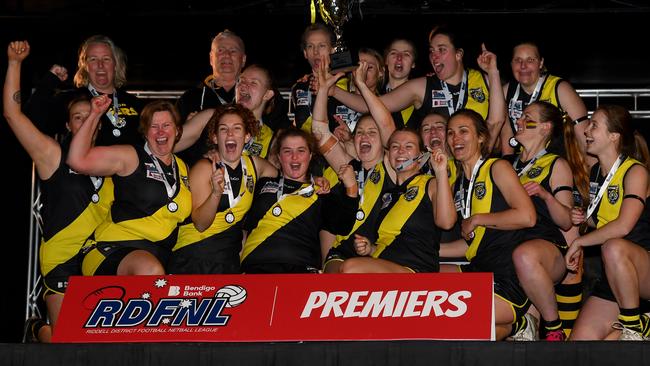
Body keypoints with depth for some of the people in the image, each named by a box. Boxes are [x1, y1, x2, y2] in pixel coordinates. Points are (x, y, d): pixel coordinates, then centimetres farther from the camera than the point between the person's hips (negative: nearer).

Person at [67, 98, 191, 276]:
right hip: (116, 248, -6)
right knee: (151, 271, -38)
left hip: (159, 254, 6)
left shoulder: (182, 168, 21)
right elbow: (78, 160, -9)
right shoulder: (130, 157, 3)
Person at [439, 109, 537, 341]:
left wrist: (476, 220, -11)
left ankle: (515, 325, 3)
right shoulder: (459, 185, 17)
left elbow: (527, 216, -19)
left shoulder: (497, 168, -5)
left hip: (510, 281, -9)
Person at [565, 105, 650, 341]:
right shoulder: (595, 172, 11)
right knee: (580, 339, -9)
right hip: (615, 276, 7)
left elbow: (623, 226, -27)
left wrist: (579, 242, -18)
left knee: (613, 248, -41)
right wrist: (585, 218, 5)